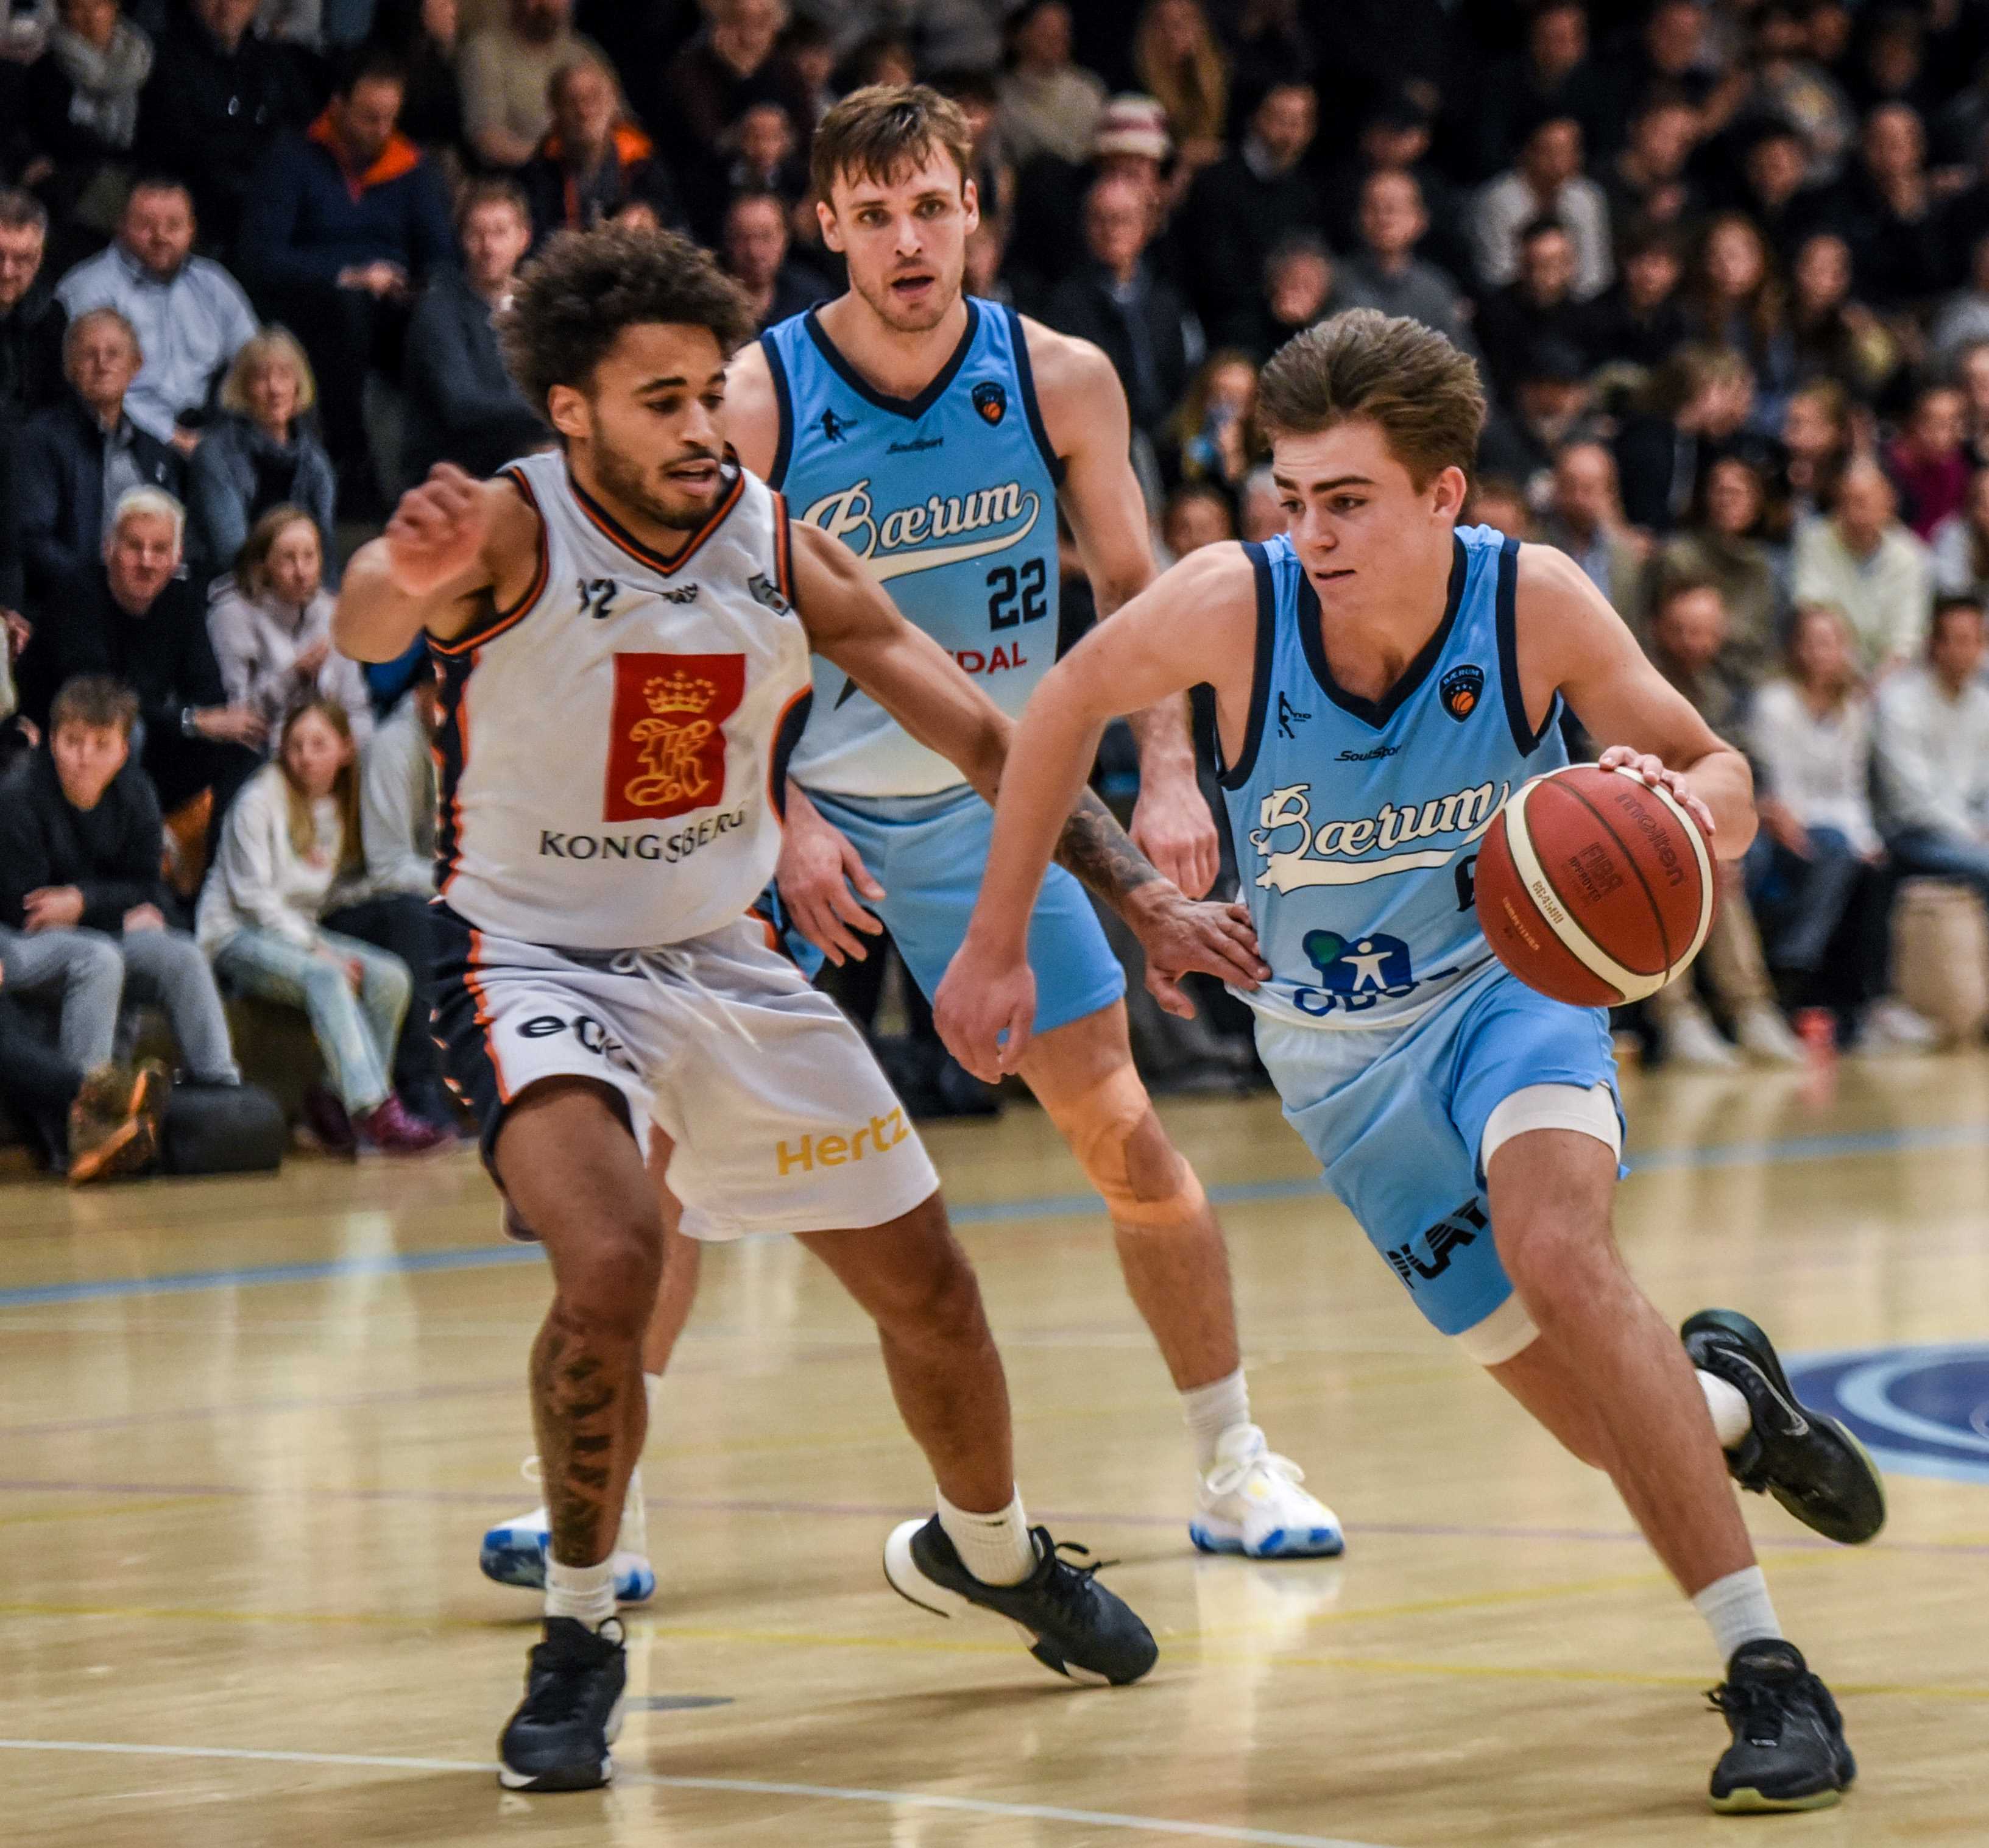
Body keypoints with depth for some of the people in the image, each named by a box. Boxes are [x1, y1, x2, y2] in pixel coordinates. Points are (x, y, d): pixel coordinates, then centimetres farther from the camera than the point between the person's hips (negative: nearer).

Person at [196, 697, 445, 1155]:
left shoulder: (344, 809, 13)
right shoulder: (260, 802, -6)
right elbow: (253, 895, -12)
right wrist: (316, 950, -19)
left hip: (299, 932, 6)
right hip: (236, 936, -6)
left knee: (390, 977, -19)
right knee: (324, 977, -34)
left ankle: (340, 1102, -16)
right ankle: (375, 1113, -45)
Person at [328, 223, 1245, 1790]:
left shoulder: (778, 548, -7)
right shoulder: (513, 531, -21)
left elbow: (985, 735, 0)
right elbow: (366, 626, -44)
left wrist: (1143, 895, -9)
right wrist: (408, 580, -69)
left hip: (728, 960, 5)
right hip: (536, 963, -5)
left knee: (925, 1281, 12)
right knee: (612, 1265, -30)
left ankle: (985, 1552, 42)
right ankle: (578, 1640, -10)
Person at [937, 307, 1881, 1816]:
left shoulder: (1535, 603, -24)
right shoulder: (1234, 606, -24)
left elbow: (1720, 781, -11)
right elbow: (1072, 702, -3)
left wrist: (1687, 804, -37)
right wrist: (996, 945, 2)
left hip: (1511, 973, -2)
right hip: (1337, 1042, 2)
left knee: (1556, 1240, -34)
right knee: (1609, 1422, -1)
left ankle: (1765, 1669, -31)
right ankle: (1724, 1397, 38)